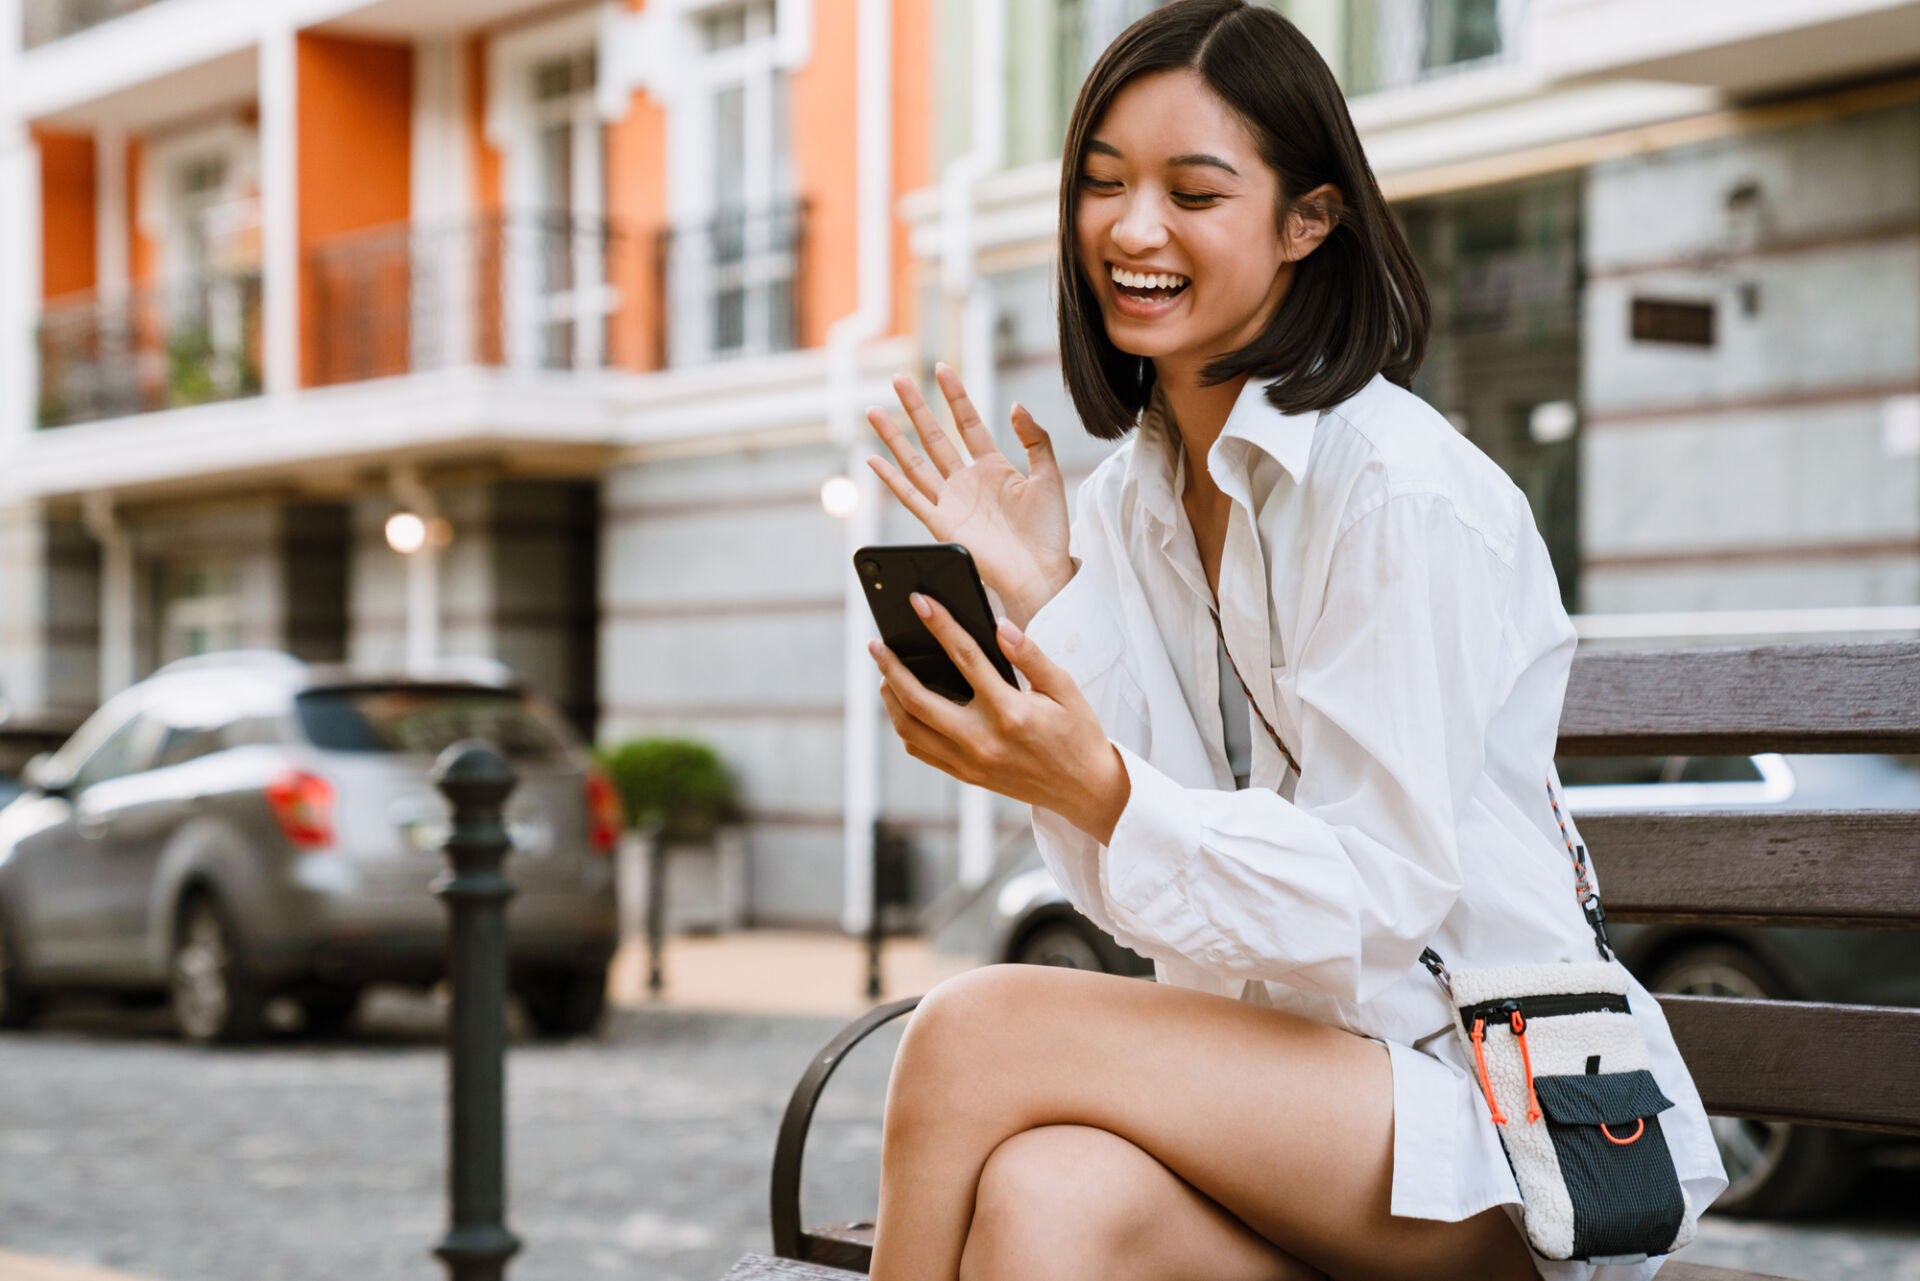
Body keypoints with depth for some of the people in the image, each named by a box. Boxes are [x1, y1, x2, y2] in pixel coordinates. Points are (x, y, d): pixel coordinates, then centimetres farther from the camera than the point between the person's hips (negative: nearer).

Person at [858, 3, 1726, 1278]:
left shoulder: (1406, 494, -13)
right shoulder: (1123, 501, 9)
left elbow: (1379, 894, -18)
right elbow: (1137, 896, 5)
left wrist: (1100, 791, -33)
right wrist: (1043, 603, -5)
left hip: (1506, 1131, -5)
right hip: (1275, 1067, 5)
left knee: (976, 1033, -26)